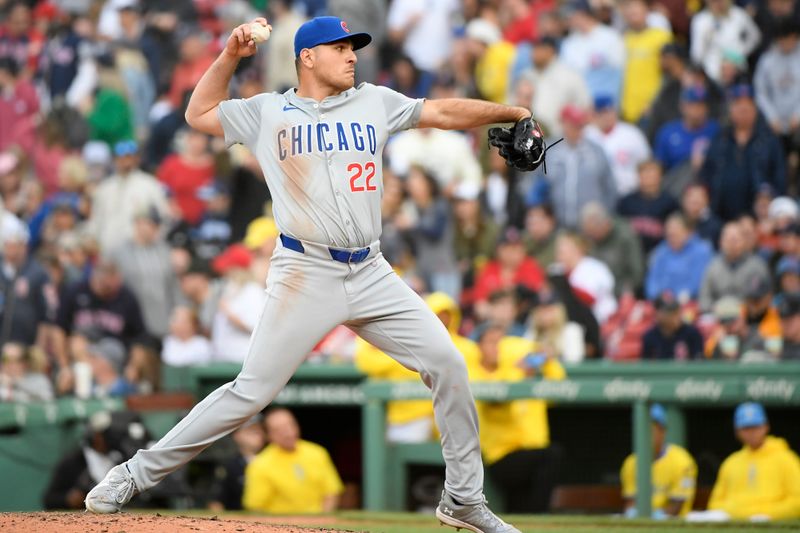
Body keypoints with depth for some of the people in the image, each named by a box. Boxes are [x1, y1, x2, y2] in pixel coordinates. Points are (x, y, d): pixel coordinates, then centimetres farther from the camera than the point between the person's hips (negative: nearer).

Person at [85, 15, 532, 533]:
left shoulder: (374, 103, 12)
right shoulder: (268, 112, 7)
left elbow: (445, 112, 10)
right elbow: (199, 114, 14)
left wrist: (513, 112, 2)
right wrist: (231, 56, 4)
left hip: (371, 274, 4)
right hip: (306, 276, -3)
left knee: (447, 364, -4)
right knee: (251, 391, -8)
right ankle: (137, 474, 2)